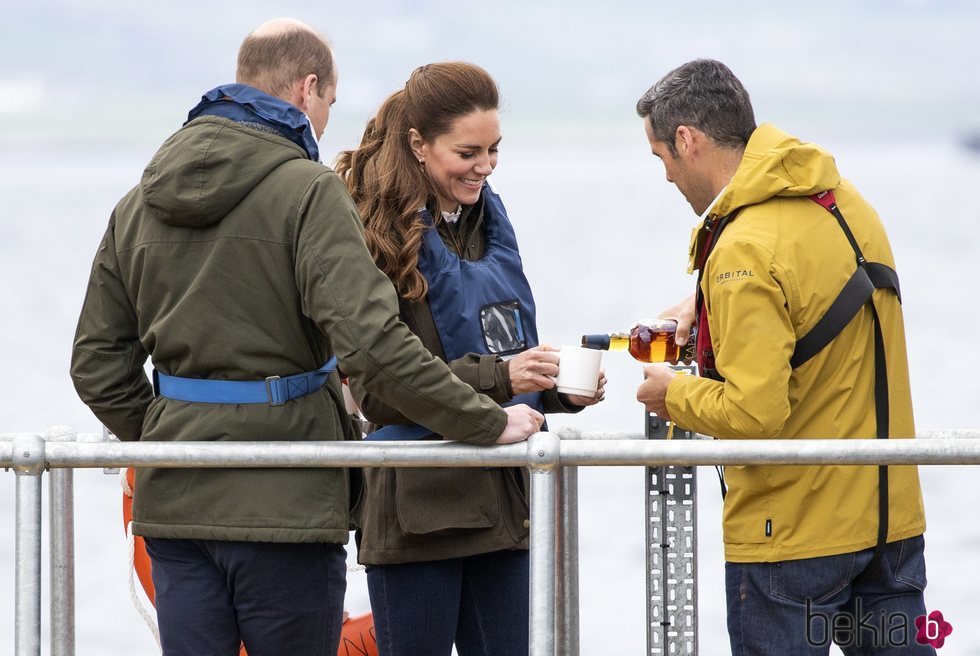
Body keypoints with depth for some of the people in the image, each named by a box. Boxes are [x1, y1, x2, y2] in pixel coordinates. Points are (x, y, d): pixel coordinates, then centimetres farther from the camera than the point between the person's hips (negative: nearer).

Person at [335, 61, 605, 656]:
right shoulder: (382, 236, -10)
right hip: (419, 511, -6)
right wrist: (497, 378, -25)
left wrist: (560, 389, 2)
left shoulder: (489, 219, 12)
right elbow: (377, 391, -16)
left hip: (503, 503, 6)